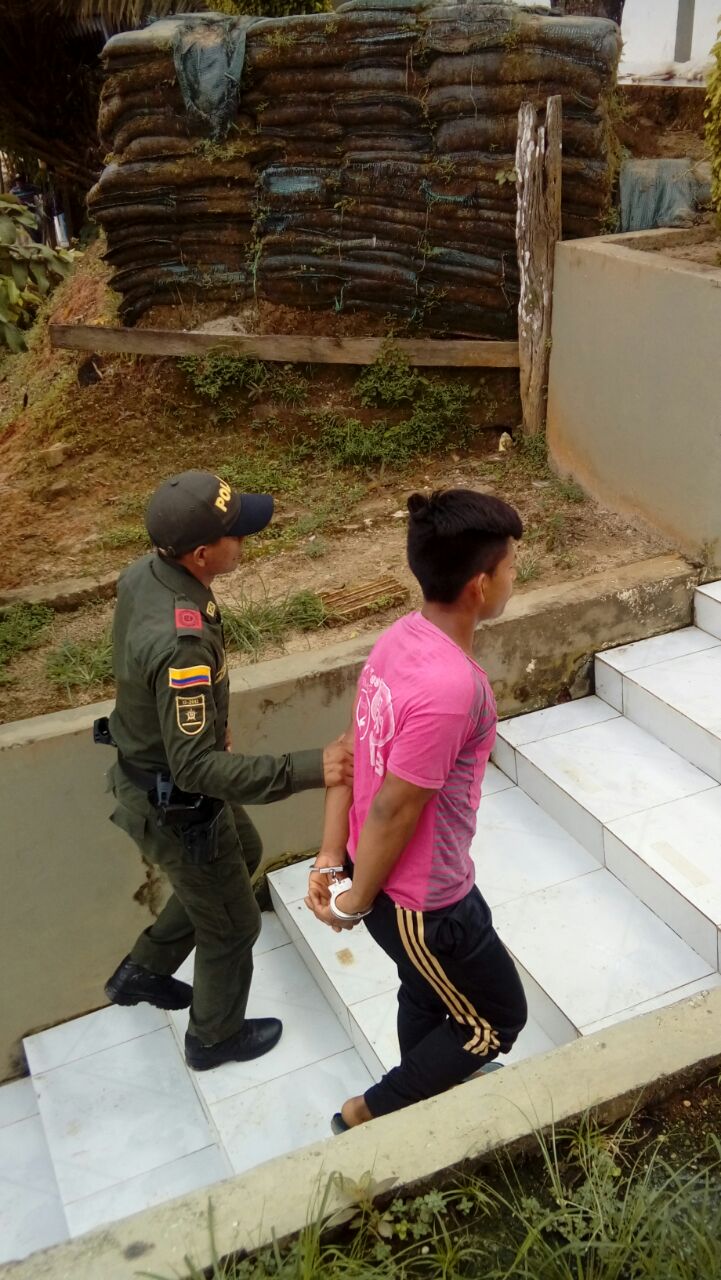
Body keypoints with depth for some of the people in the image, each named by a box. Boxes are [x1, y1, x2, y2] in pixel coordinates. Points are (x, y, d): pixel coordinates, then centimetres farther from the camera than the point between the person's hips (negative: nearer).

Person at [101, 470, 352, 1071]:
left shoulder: (143, 573, -10)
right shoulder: (181, 643, -39)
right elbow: (196, 768, -34)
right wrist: (308, 769, -37)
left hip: (149, 766, 9)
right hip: (176, 807, -8)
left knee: (243, 853, 32)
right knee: (231, 926, 17)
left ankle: (143, 972, 46)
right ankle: (217, 1037, 45)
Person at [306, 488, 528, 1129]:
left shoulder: (402, 637, -5)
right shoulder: (451, 687, -35)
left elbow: (353, 754, 0)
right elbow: (393, 810, -26)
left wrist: (332, 859, 4)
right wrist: (355, 902, -11)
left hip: (382, 874, 8)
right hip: (423, 899, -8)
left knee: (427, 997, 31)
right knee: (498, 1020, 18)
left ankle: (426, 1103, 57)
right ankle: (369, 1116, 29)